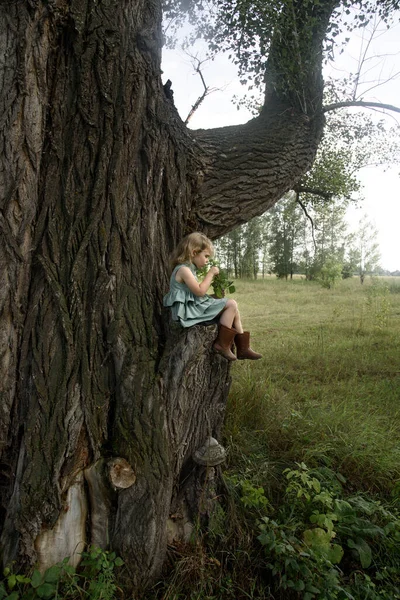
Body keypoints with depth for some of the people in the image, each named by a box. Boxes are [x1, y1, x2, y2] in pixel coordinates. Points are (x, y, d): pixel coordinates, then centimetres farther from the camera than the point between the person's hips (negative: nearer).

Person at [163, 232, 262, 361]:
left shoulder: (188, 269, 19)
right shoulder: (183, 269, -15)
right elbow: (200, 291, -21)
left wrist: (211, 280, 15)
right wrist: (210, 273, -11)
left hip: (195, 307, 11)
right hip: (191, 310, -11)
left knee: (231, 307, 9)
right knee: (231, 304, -15)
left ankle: (243, 347, 9)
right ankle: (222, 344, -11)